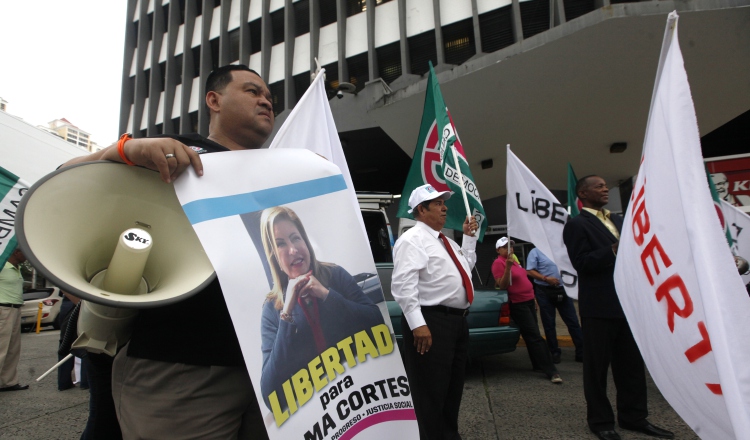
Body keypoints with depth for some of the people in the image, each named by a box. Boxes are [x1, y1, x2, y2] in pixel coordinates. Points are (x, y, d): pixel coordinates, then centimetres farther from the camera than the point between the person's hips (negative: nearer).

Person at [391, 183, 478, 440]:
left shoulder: (445, 241, 17)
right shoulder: (413, 239, -12)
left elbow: (466, 266, 33)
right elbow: (403, 285, -22)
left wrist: (469, 237, 24)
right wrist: (417, 324, -28)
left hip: (458, 321, 10)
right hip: (431, 322, -10)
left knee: (453, 387, 22)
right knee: (431, 392, 2)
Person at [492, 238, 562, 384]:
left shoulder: (513, 260, 14)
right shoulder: (499, 263, -14)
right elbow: (502, 286, -21)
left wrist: (533, 299, 21)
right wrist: (507, 267, -32)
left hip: (528, 301, 9)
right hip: (518, 304, -9)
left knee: (533, 336, 16)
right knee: (535, 337, -8)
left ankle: (538, 365, 27)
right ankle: (551, 371, -6)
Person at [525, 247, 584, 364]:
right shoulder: (536, 251, -2)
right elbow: (530, 271, -7)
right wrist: (546, 278, -17)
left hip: (562, 290, 3)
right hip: (544, 291, -3)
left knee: (573, 322, 4)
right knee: (549, 324, 5)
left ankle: (581, 352, 12)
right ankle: (555, 352, 17)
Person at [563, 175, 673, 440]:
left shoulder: (617, 220, 17)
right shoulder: (577, 225, -7)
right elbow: (581, 263, -17)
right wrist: (614, 249, -25)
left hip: (628, 303, 7)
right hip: (599, 306, -7)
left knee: (632, 364, 14)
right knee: (597, 366, 5)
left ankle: (633, 417, 28)